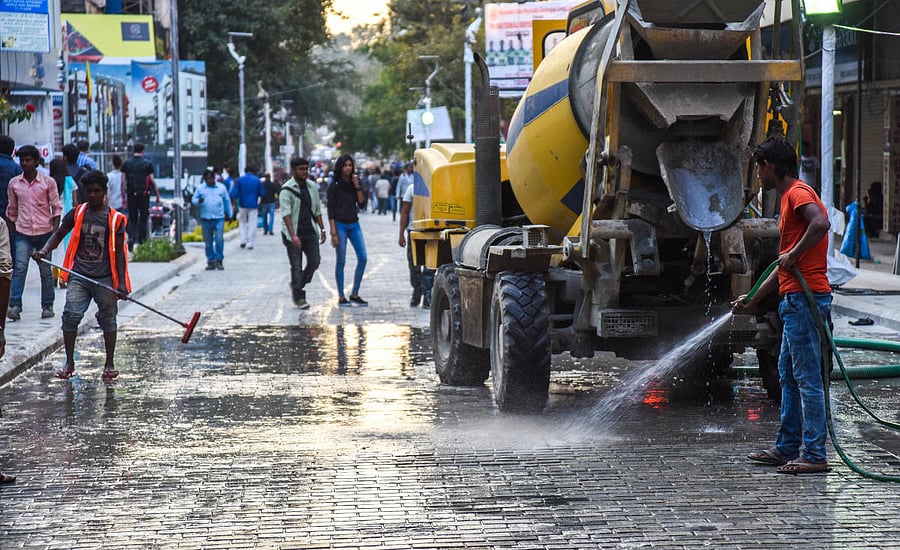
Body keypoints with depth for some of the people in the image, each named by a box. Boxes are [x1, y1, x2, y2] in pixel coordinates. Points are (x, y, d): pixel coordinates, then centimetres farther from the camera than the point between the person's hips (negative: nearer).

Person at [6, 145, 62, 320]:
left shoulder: (48, 182, -1)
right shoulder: (14, 183, 6)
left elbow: (56, 208, 3)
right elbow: (12, 210, 16)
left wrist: (55, 231, -6)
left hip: (44, 232, -1)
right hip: (23, 233, 1)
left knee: (45, 270, 6)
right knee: (20, 268, -13)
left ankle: (47, 306, 17)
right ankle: (15, 306, -20)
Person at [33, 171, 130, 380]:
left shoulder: (115, 219, 2)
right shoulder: (77, 214, 7)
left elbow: (119, 252, 2)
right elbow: (59, 234, 14)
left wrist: (121, 283, -4)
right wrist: (44, 250, -6)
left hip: (104, 277, -1)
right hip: (79, 276, 1)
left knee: (108, 319, 5)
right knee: (70, 314, -9)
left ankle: (110, 364, 18)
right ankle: (69, 362, 1)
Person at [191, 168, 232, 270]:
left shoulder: (222, 187, 10)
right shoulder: (200, 188, 9)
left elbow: (227, 201, 17)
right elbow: (193, 200, 11)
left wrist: (229, 215, 18)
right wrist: (199, 201, -13)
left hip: (219, 218, -1)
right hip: (205, 219, 1)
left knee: (219, 240, -10)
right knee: (208, 242, 4)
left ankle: (219, 261, -2)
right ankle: (210, 261, 10)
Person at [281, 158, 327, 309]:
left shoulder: (311, 186, 9)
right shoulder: (287, 189, -10)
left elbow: (317, 210, 17)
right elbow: (286, 214, -17)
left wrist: (322, 229, 13)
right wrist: (293, 236, -26)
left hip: (310, 232, 5)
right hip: (293, 234, -5)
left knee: (314, 261, 2)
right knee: (296, 266, -2)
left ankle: (297, 285, 24)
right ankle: (299, 297, 5)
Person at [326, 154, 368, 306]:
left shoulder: (354, 183, 9)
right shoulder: (335, 186, -6)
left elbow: (362, 204, 3)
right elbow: (330, 211, -8)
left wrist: (357, 186, -7)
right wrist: (333, 233, -14)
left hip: (354, 225, 5)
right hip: (340, 225, -5)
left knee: (363, 258, -1)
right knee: (341, 261, -3)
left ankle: (354, 294, 8)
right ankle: (341, 297, 3)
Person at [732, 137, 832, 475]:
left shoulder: (798, 193, -8)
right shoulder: (790, 197, 24)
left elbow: (821, 223, -31)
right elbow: (782, 267, 29)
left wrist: (793, 254, -21)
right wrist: (752, 301, 31)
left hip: (805, 298, -11)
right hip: (796, 298, 11)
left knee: (807, 378, -10)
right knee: (789, 375, 15)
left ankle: (815, 456, -11)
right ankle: (787, 449, 21)